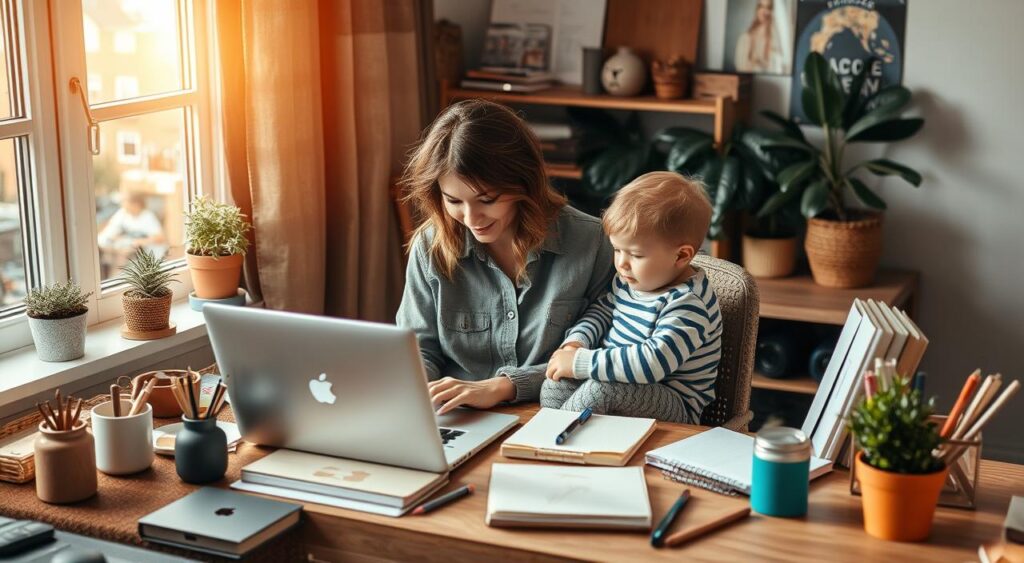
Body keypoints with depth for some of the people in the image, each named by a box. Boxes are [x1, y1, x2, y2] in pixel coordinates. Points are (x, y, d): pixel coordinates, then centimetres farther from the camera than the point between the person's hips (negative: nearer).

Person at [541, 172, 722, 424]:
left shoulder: (687, 304, -23)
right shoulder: (629, 280, 4)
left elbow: (653, 362, -34)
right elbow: (602, 309, 22)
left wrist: (581, 362, -30)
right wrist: (576, 342, 0)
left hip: (675, 407, -8)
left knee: (603, 388, -32)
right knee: (557, 384, -14)